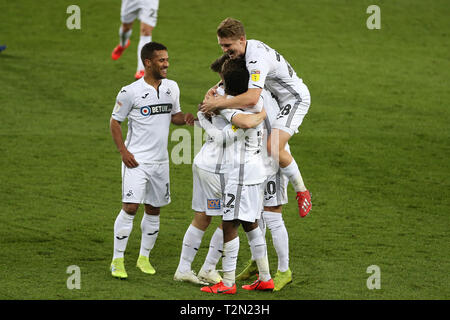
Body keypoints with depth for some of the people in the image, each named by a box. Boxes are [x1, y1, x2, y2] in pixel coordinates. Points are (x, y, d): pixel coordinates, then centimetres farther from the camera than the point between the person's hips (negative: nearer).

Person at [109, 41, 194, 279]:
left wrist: (186, 118, -4)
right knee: (130, 208, -12)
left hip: (160, 161, 6)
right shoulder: (130, 92, -10)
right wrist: (123, 151, -11)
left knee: (153, 210, 10)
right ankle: (117, 260, -4)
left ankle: (144, 257, 24)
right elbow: (115, 121, -3)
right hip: (136, 160, -6)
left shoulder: (171, 88, 6)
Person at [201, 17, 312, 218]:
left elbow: (252, 98, -46)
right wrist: (215, 90, -4)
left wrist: (218, 103, -37)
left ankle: (302, 192, -5)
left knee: (273, 147, -23)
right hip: (277, 96, 10)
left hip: (295, 99, -10)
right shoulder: (245, 49, -3)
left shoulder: (257, 58, -33)